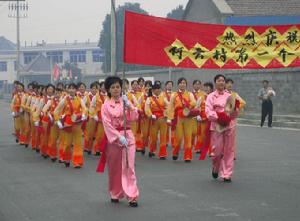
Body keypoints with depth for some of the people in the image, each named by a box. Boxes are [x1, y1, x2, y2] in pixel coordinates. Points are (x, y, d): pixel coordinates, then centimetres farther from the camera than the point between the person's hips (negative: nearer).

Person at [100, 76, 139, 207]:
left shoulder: (126, 102, 7)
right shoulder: (106, 105, 0)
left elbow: (134, 118, -4)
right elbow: (107, 124, -8)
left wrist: (128, 106, -17)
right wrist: (119, 137, -18)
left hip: (127, 136, 0)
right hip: (113, 137, 0)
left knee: (128, 166, -7)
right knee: (114, 167, 7)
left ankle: (132, 196, -11)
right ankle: (115, 194, 23)